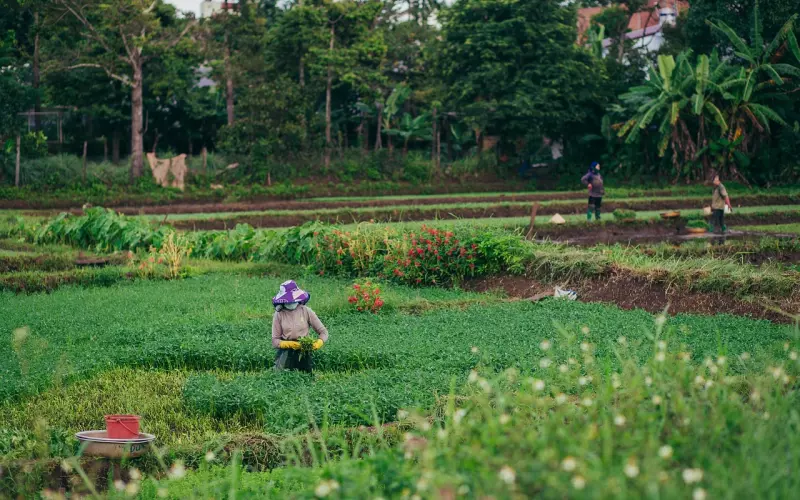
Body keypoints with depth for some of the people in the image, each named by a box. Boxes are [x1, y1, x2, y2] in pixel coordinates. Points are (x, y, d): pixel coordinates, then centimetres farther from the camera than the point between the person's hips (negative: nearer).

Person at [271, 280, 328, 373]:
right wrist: (289, 344, -21)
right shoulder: (279, 315, -3)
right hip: (286, 353, -1)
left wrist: (319, 342, -19)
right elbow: (275, 341, -3)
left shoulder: (306, 311, -2)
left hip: (304, 353, 1)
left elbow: (323, 332, 2)